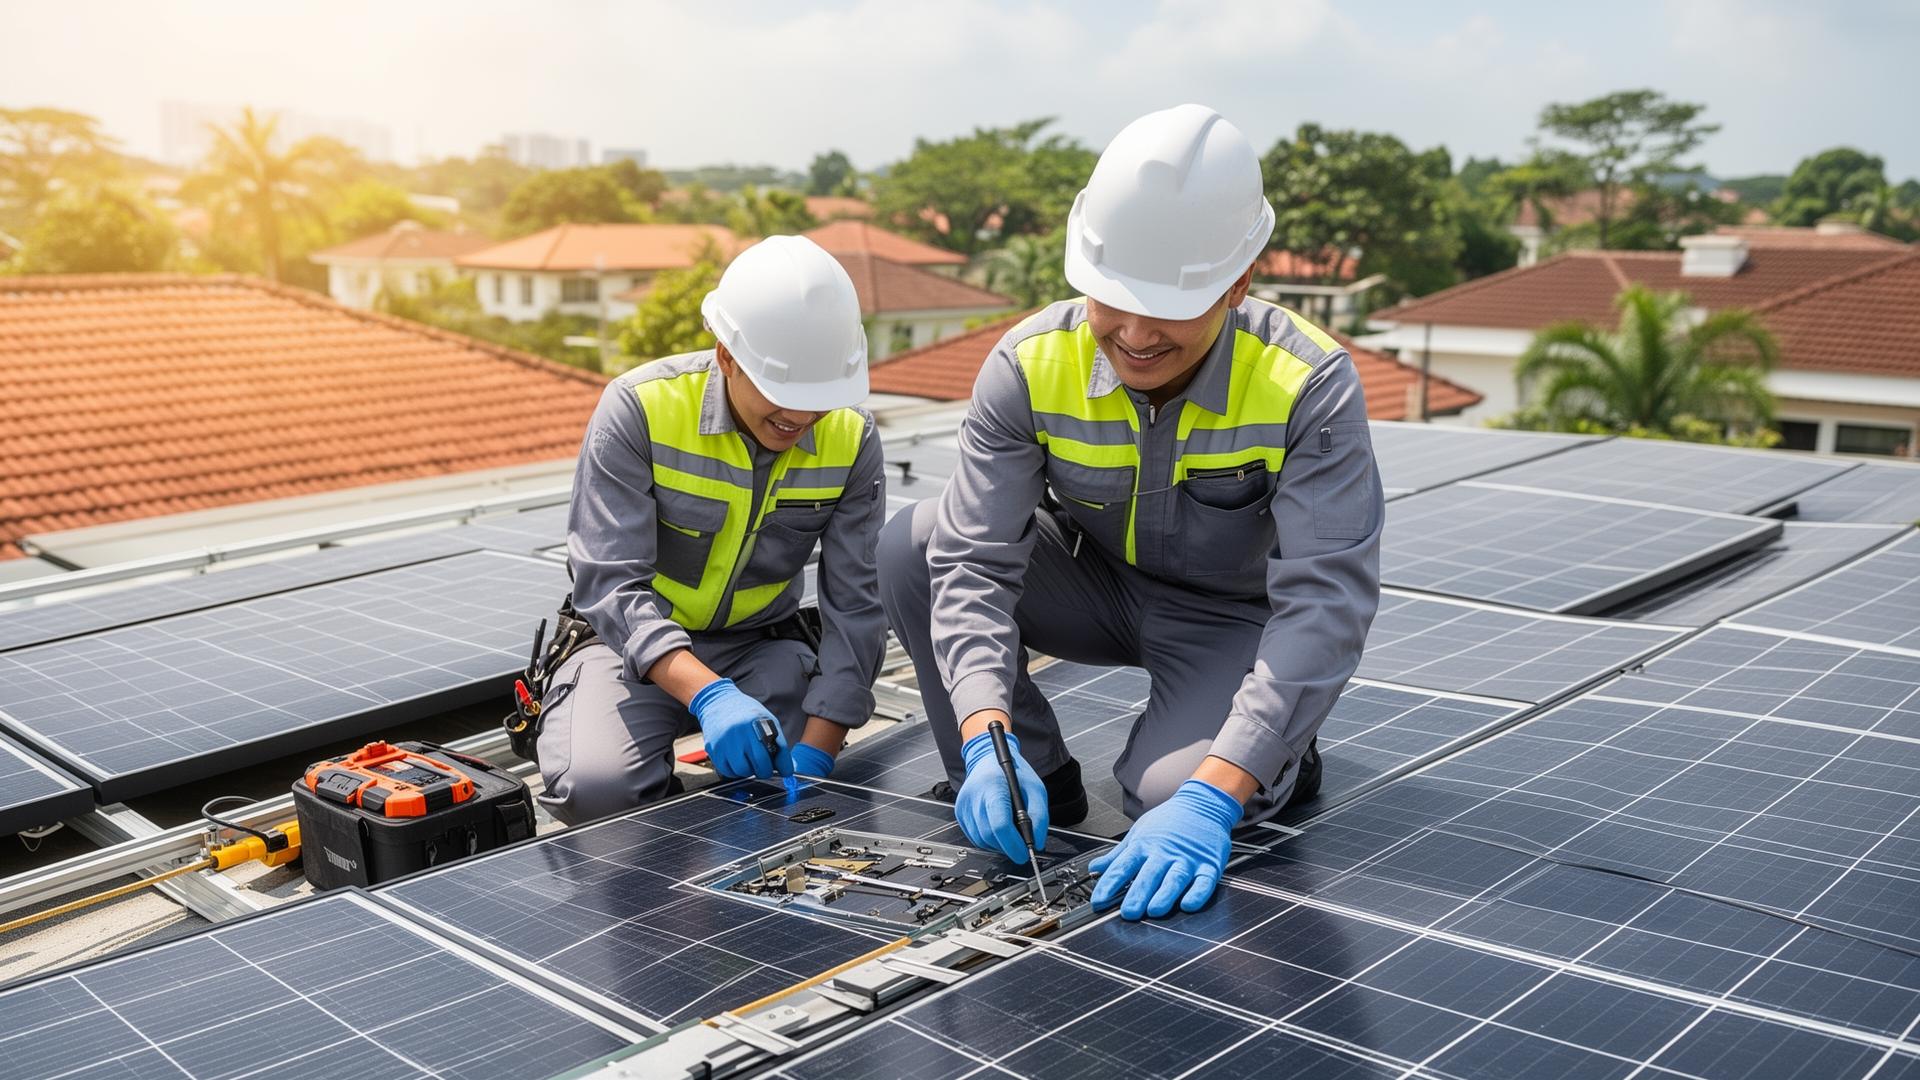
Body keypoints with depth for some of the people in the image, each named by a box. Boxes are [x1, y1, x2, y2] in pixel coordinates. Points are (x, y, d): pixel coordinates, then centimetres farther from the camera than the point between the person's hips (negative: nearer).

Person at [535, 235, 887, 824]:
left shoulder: (851, 439, -12)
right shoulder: (640, 407, -22)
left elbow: (853, 608, -12)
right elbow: (610, 584, -26)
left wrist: (815, 754, -25)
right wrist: (708, 694, -42)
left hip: (761, 643, 3)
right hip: (635, 639, -2)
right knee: (597, 787, -30)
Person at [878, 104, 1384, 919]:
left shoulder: (1310, 385, -29)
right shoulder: (1029, 366, -22)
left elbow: (1325, 606, -34)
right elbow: (975, 563, -24)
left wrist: (1212, 796, -44)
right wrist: (986, 740, -41)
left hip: (1237, 616, -3)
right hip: (1101, 588, 3)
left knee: (1174, 796, -30)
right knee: (909, 549, -20)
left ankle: (1278, 755, 7)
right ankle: (1034, 775, -2)